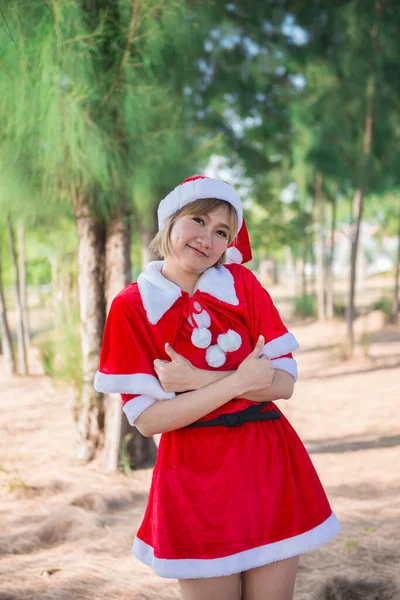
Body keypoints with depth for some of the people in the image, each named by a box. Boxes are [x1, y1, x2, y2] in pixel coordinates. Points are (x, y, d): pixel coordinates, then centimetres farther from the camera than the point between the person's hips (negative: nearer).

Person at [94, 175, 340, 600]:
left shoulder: (242, 283, 1)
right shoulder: (132, 306, -5)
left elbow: (284, 383, -5)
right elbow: (147, 419, -11)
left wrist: (199, 379, -16)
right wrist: (238, 381, -17)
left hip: (269, 466, 2)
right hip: (194, 477, -2)